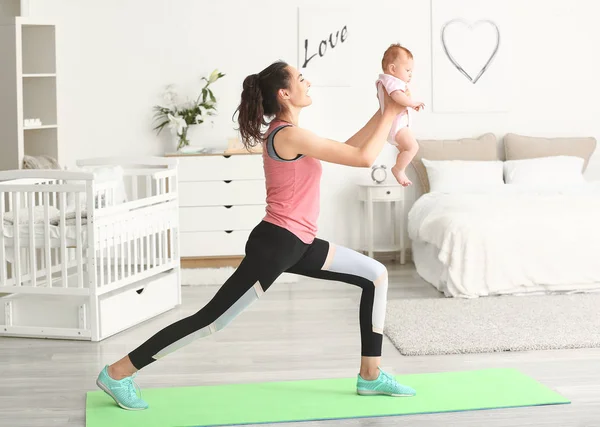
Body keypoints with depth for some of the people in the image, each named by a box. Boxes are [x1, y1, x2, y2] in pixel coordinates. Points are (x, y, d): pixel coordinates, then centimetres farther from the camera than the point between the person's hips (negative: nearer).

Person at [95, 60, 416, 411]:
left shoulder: (284, 133, 13)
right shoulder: (290, 136, -18)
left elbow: (348, 149, 21)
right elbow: (363, 158, -18)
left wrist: (383, 114, 15)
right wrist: (390, 115, -6)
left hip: (296, 244, 10)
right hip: (274, 244, -10)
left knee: (376, 275, 11)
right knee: (212, 319, -7)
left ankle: (371, 376, 14)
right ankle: (118, 373, 2)